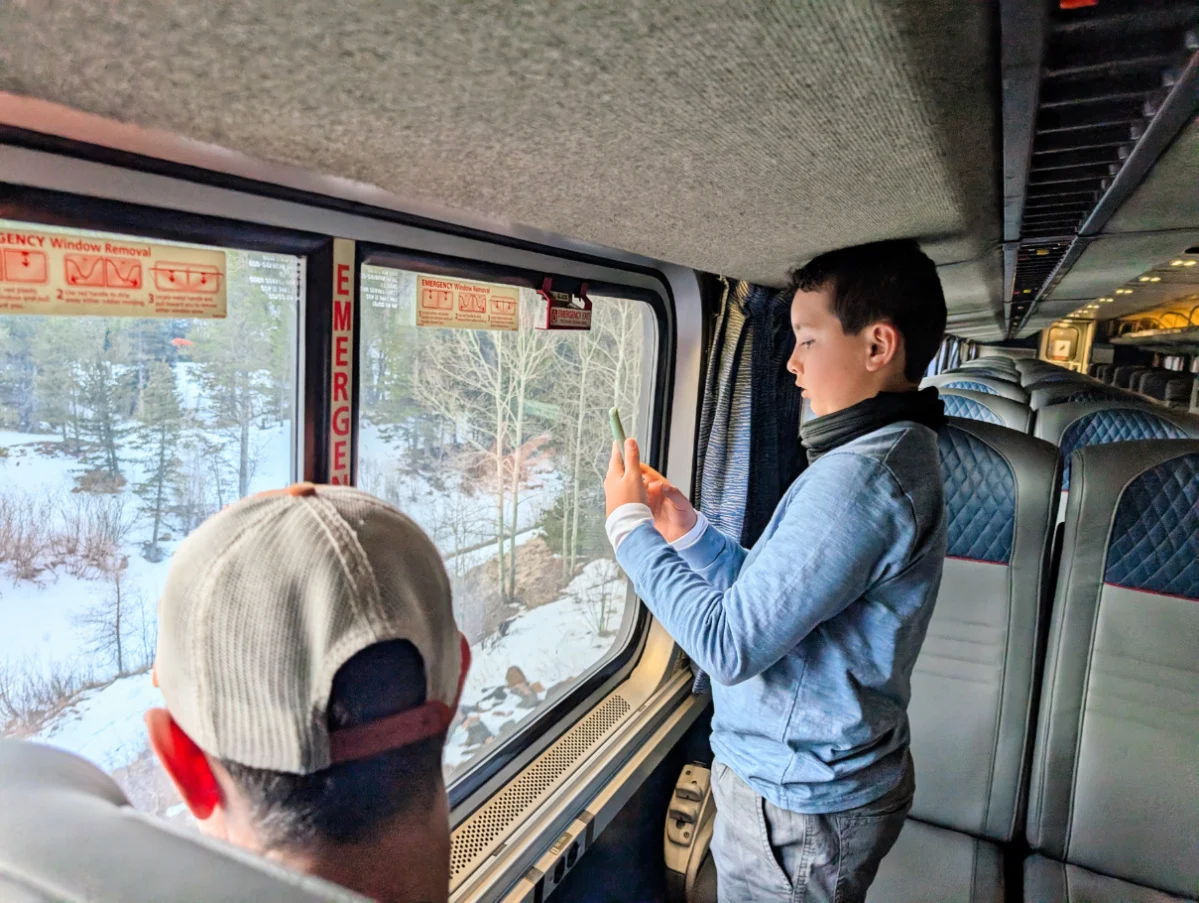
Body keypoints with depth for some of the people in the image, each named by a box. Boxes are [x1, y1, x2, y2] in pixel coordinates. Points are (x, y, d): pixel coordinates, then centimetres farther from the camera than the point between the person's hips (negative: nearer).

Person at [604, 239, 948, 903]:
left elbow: (729, 645, -28)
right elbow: (772, 597, 8)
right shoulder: (897, 453, 6)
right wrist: (686, 529, -1)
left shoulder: (860, 476, -28)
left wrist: (630, 526, -18)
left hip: (798, 808, -9)